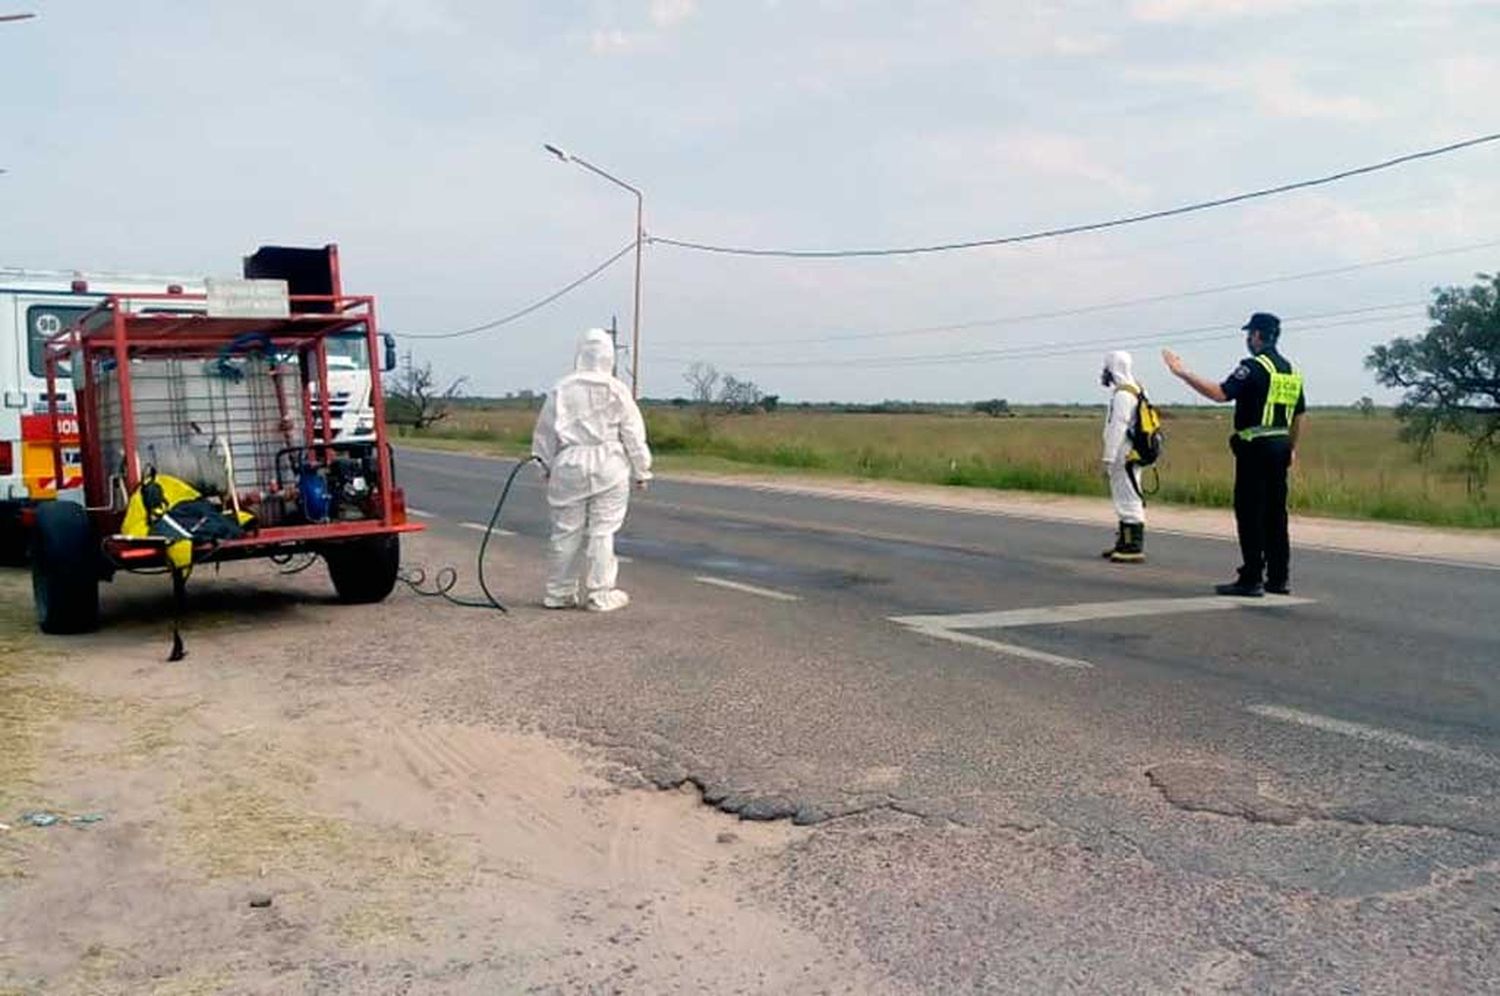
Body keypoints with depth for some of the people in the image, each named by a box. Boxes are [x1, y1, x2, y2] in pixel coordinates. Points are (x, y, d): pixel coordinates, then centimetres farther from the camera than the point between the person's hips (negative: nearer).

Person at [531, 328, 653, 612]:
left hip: (568, 468, 2)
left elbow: (545, 432, 9)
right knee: (602, 532, 3)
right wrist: (640, 471, 8)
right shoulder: (617, 391, -3)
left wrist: (545, 466, 21)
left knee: (566, 532, 9)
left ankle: (559, 593, 18)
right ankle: (600, 595, 6)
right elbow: (633, 434, 0)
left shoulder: (561, 390, 3)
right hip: (608, 468, -2)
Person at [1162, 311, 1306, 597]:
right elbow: (1300, 415, 19)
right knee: (1275, 514, 12)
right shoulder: (1291, 371, 16)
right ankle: (1279, 578, 15)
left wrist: (1183, 373, -20)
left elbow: (1220, 393, -23)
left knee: (1250, 514, -5)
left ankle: (1251, 579, -5)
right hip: (1280, 446, 8)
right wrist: (1292, 448, 27)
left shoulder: (1254, 366, -11)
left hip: (1255, 447, -8)